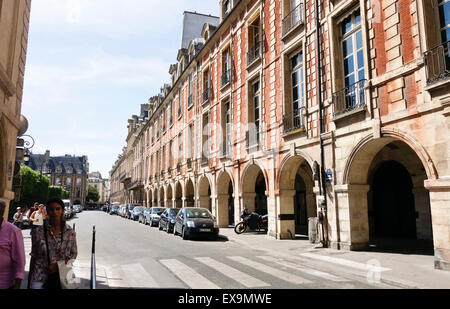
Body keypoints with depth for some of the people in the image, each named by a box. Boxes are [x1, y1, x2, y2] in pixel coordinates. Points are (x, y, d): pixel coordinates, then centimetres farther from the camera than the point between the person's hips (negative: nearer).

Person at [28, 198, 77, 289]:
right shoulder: (39, 231, -3)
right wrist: (29, 278, 5)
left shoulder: (70, 232, -3)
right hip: (40, 278, 0)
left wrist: (58, 265, -11)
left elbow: (73, 254, 2)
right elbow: (33, 256, 3)